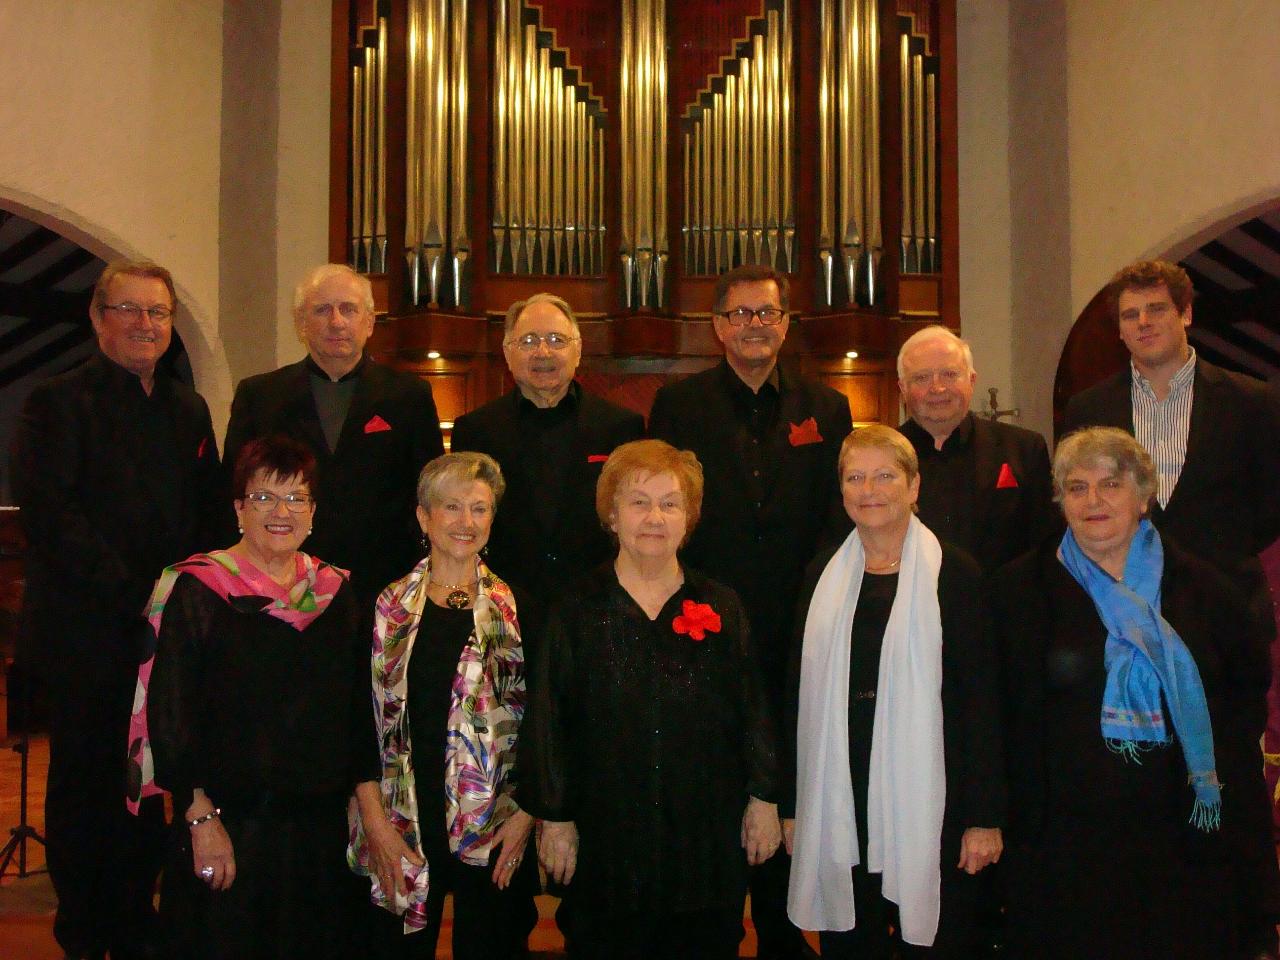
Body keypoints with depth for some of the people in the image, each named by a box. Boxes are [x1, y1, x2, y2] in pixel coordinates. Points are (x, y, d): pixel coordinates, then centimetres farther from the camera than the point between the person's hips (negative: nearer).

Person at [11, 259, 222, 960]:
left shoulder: (188, 408, 15)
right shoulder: (58, 402, -4)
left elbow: (209, 513, 14)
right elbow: (49, 515, -14)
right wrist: (134, 594, -18)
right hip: (89, 636, -5)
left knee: (148, 790, 12)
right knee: (83, 791, 7)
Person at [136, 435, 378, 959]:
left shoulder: (336, 593, 6)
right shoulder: (197, 591, -7)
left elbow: (358, 712, 10)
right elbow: (169, 716, -10)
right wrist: (201, 818, -15)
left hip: (319, 830, 4)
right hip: (226, 828, -4)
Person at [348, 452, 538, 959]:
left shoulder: (516, 608, 2)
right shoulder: (388, 607, 2)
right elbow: (364, 719, 1)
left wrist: (526, 814, -4)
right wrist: (376, 822, -5)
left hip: (495, 829, 0)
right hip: (403, 826, 0)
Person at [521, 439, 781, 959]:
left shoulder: (720, 606, 4)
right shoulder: (578, 609, -1)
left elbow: (752, 707, 6)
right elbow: (548, 721, -1)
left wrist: (763, 799, 4)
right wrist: (554, 818, -2)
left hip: (708, 836, 2)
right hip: (607, 835, -1)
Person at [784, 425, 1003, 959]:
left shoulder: (954, 573, -3)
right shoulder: (822, 575, 8)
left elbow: (980, 698, -5)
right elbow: (801, 694, 9)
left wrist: (985, 817, -8)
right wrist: (792, 806, 7)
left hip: (927, 804, -3)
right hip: (837, 811, 3)